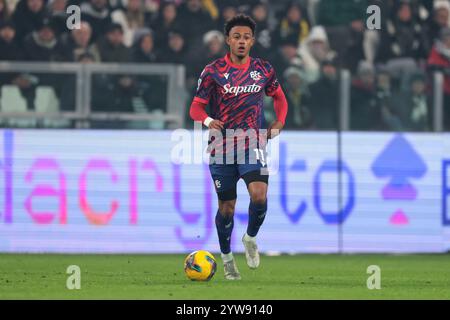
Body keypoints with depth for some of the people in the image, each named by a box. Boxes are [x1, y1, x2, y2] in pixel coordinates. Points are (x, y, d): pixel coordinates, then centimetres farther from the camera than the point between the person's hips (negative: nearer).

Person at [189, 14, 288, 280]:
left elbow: (279, 97, 19)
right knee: (227, 206, 5)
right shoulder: (213, 71, -5)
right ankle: (226, 256, 26)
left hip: (252, 145, 1)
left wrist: (279, 122, 2)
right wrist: (208, 120, -24)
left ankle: (251, 237, 9)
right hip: (222, 147, -1)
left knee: (259, 196, -20)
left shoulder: (264, 69, 2)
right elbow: (197, 106, -2)